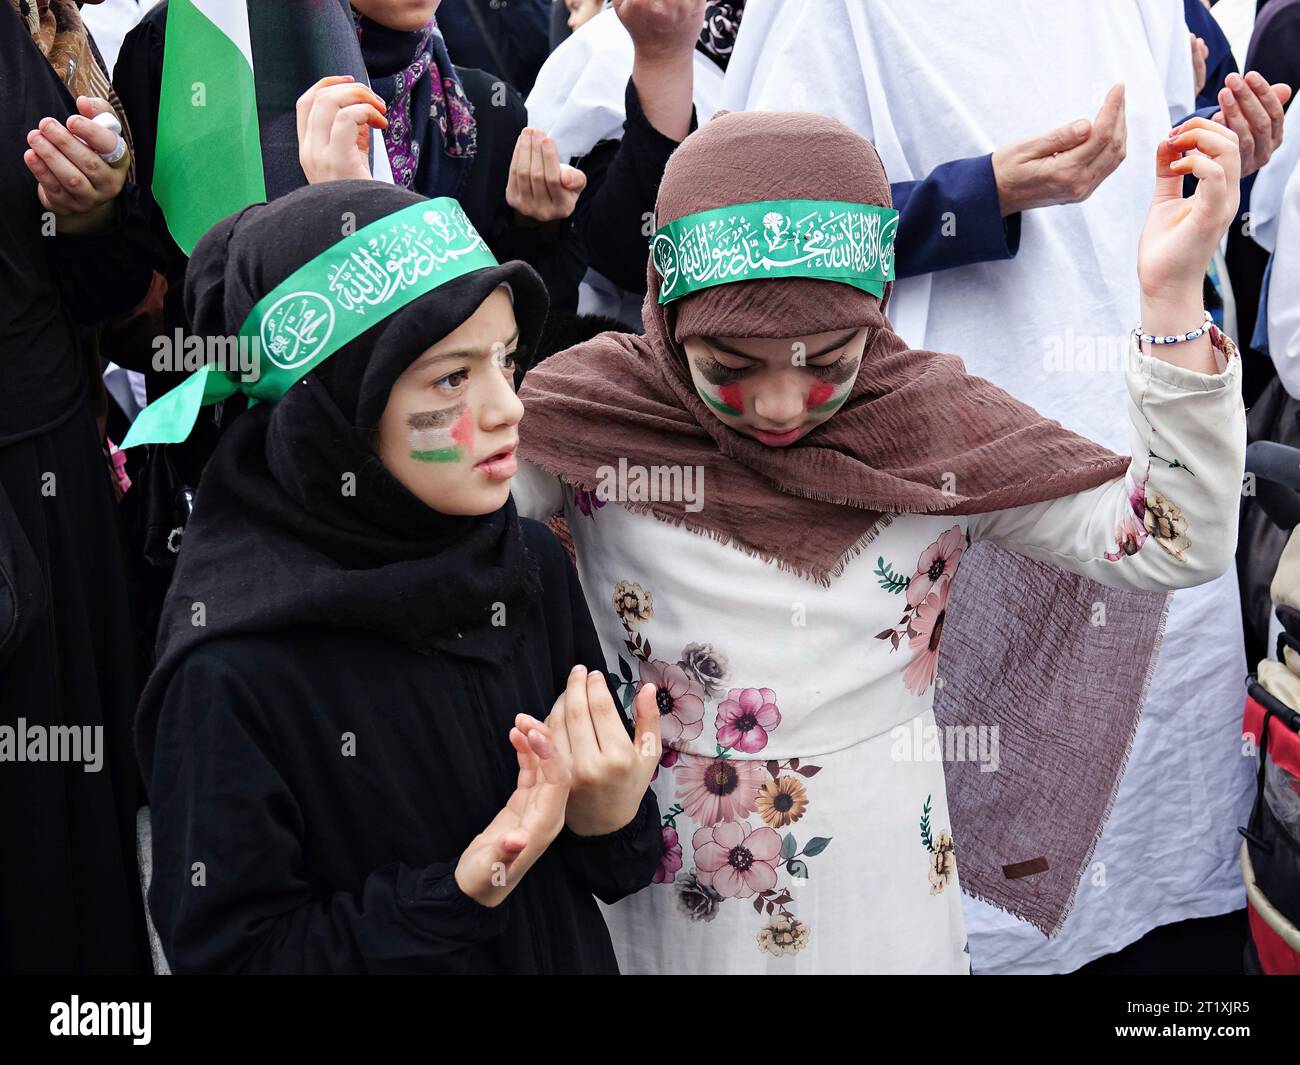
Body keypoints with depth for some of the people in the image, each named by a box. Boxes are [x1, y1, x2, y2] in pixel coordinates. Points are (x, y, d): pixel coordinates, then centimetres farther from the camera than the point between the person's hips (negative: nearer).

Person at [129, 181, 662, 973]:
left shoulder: (533, 564, -13)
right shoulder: (232, 669, -26)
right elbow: (227, 951, -20)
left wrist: (614, 820, -23)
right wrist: (459, 896, -30)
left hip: (567, 951, 4)